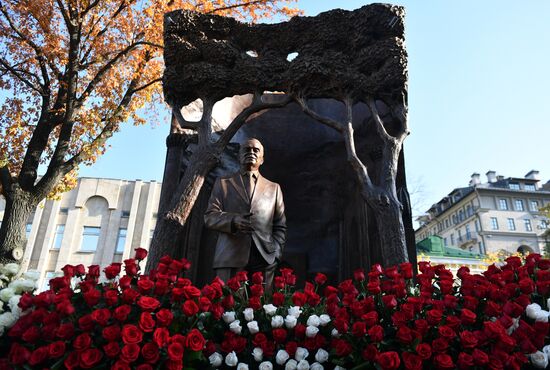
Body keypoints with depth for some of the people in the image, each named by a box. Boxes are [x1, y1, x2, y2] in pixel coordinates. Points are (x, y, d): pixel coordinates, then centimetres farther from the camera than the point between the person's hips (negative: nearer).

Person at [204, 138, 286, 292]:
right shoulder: (223, 183, 18)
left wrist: (275, 253, 1)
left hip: (264, 258, 1)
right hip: (230, 257, -1)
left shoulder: (273, 188, 21)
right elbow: (210, 216, 7)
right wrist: (233, 220, -13)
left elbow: (280, 226, 17)